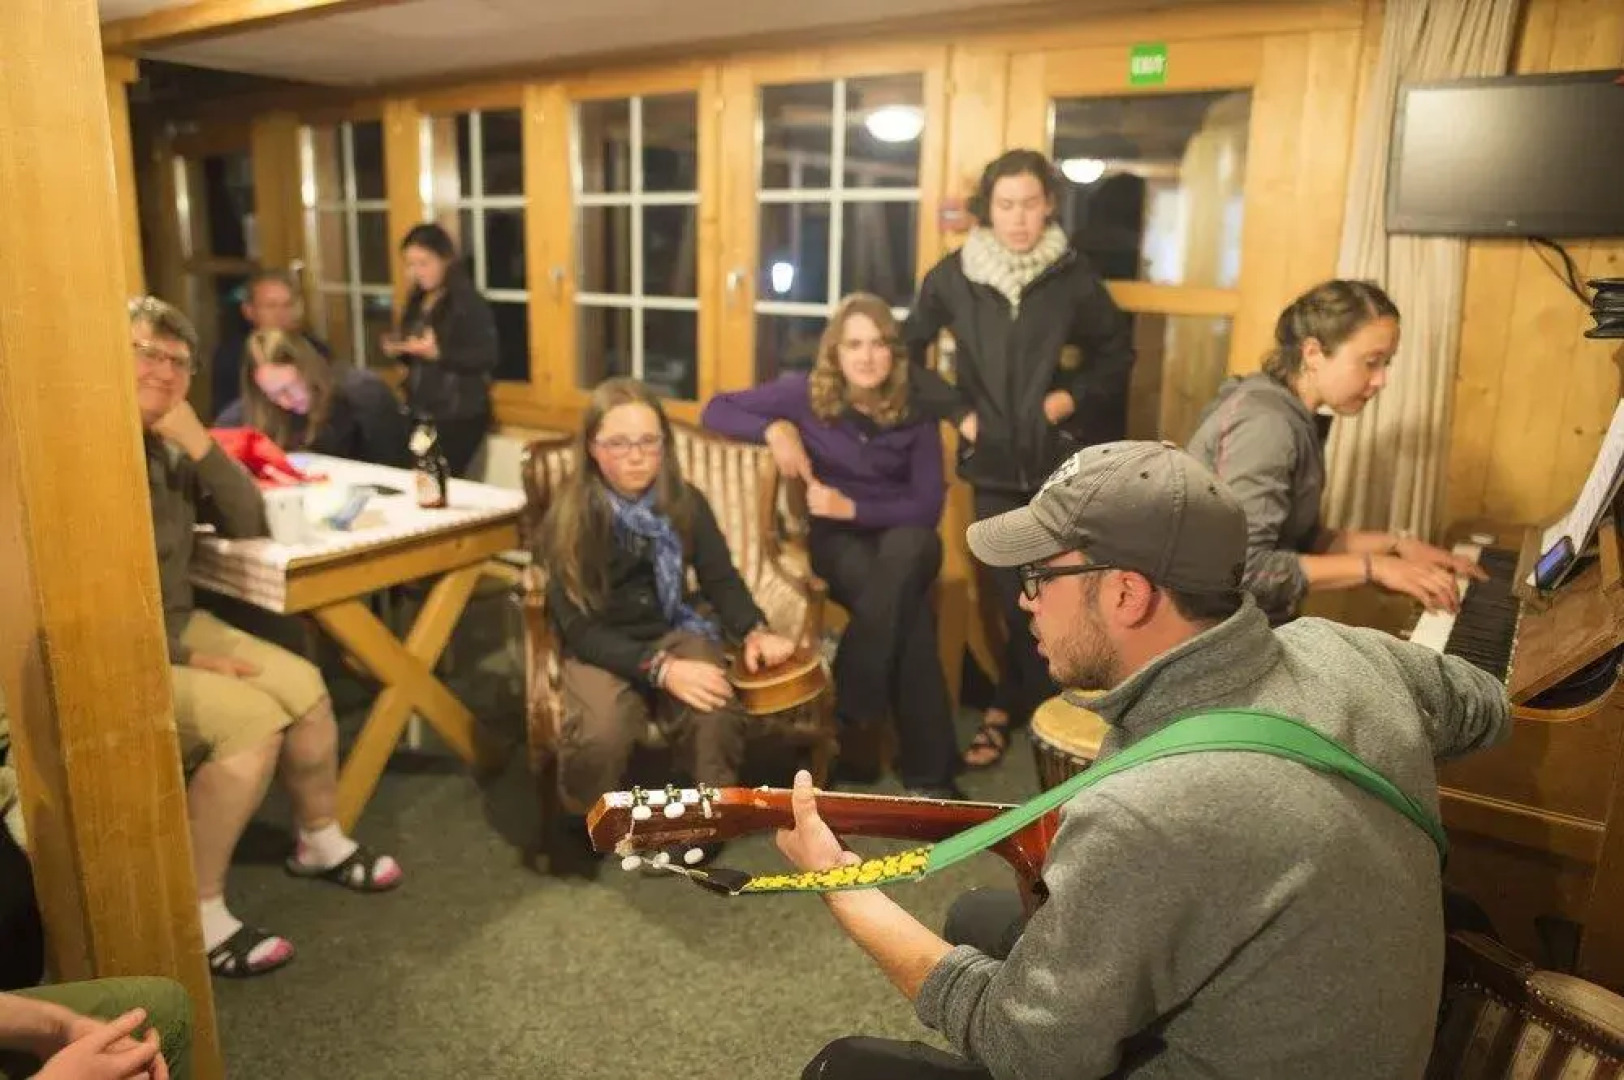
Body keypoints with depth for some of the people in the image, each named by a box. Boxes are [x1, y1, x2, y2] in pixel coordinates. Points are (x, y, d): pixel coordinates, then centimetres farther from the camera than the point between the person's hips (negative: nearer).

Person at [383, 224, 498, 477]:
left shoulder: (469, 302, -11)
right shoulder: (418, 301, 12)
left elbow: (487, 359, -19)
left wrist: (438, 352, -28)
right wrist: (399, 350, 1)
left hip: (459, 417, -7)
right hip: (420, 412, 7)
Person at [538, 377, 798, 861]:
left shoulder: (686, 503, -4)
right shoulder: (569, 519, -13)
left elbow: (721, 578, 7)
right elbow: (579, 627, -16)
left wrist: (754, 631, -14)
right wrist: (659, 668, -29)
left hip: (675, 632, 2)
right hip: (601, 648, -2)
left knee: (714, 715, -30)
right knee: (599, 733, -32)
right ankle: (585, 821, 3)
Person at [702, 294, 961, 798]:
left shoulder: (915, 410, -3)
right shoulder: (807, 393, -4)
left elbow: (928, 506, -4)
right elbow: (715, 410, 1)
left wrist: (854, 507, -18)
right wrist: (774, 429, -17)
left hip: (903, 533, 1)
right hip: (837, 536, -1)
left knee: (905, 551, -40)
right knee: (908, 612, -35)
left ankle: (849, 715, -26)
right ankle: (929, 772, -23)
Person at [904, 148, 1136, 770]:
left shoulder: (1074, 277, -4)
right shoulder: (953, 276, -3)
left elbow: (1118, 351, 9)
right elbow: (909, 349, 8)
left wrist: (1077, 395, -6)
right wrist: (954, 410, 0)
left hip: (1059, 463, 0)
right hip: (994, 464, 0)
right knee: (1016, 597, 8)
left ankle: (1007, 709, 27)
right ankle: (1027, 708, 27)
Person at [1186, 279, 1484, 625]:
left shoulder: (1293, 419, 10)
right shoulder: (1265, 423, -20)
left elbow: (1300, 539, 13)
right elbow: (1244, 568, -28)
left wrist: (1396, 545, 5)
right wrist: (1372, 566, -20)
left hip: (1258, 624, 9)